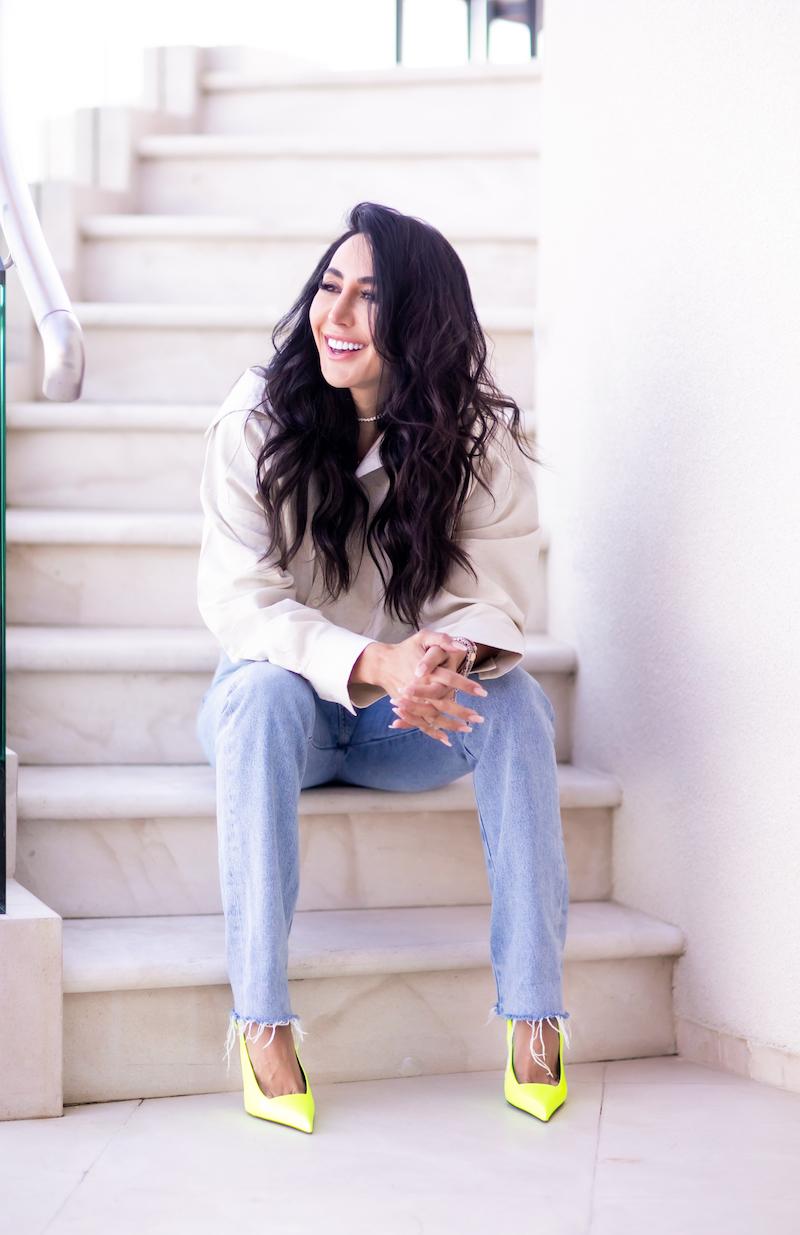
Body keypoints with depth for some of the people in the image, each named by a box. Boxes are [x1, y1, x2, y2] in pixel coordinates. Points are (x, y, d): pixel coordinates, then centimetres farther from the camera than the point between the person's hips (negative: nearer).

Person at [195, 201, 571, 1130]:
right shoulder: (256, 419, -13)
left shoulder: (476, 434, -8)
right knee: (265, 692, -35)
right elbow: (238, 601, -20)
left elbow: (493, 595, -13)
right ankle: (260, 1017, -32)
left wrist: (451, 653, -39)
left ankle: (533, 1012, -25)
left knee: (514, 701, -28)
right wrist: (373, 663, -37)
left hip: (408, 720, 2)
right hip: (286, 708, -1)